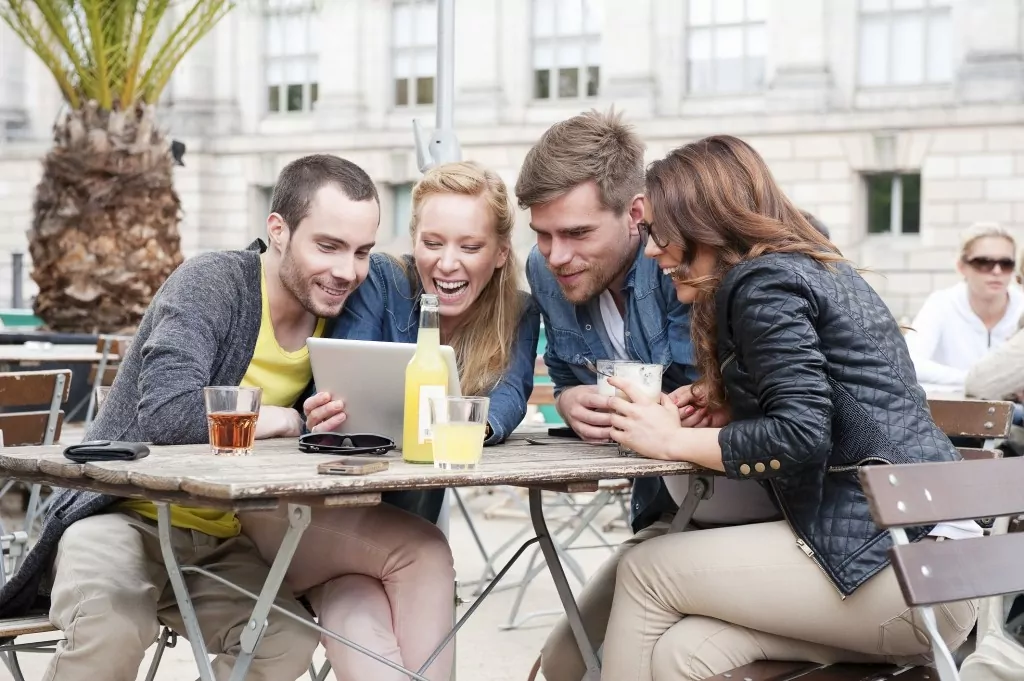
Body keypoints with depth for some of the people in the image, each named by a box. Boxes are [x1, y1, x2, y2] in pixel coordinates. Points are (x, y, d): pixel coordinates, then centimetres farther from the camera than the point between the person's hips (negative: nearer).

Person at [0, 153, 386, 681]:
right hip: (127, 516, -5)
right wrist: (282, 420, -18)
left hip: (221, 542, 5)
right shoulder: (211, 283, -16)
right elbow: (168, 415, -31)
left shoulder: (338, 314, 3)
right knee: (110, 628, -35)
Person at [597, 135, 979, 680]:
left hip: (900, 563, -9)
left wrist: (673, 440, -7)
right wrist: (725, 409, 12)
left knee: (645, 571, -3)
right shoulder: (816, 269, 22)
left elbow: (801, 436, -18)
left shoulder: (763, 281, -7)